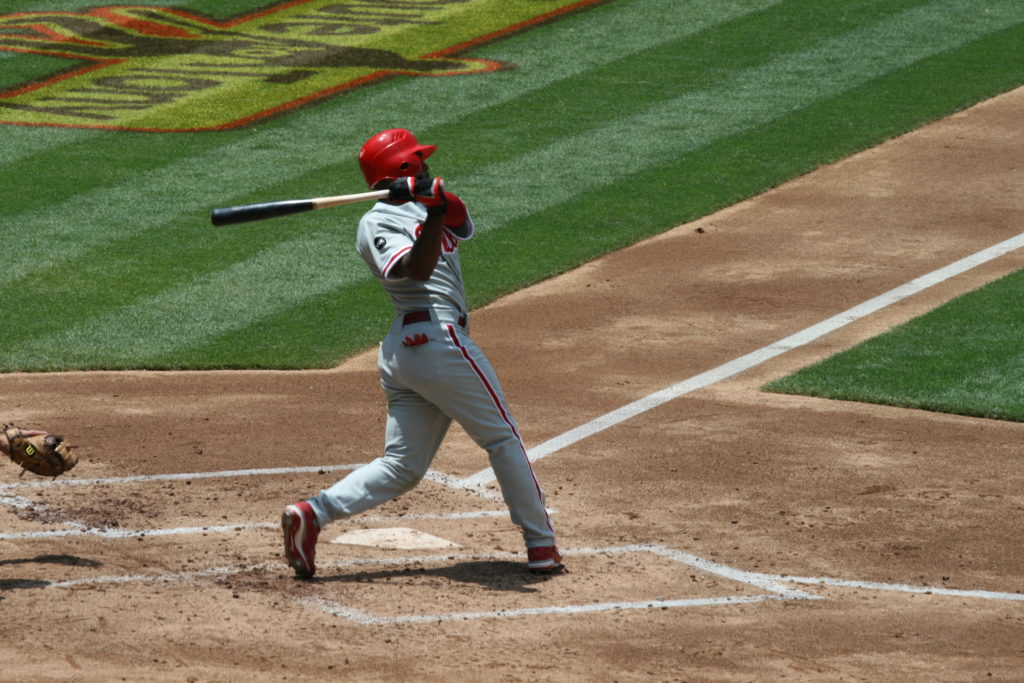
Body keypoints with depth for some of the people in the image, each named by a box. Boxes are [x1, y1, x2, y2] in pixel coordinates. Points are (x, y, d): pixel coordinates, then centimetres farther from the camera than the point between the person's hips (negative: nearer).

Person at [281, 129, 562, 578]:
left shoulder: (422, 206, 21)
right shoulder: (377, 224, -4)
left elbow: (462, 225, 2)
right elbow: (416, 268, -19)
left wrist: (440, 204, -18)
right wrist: (433, 214, -30)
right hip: (439, 338, -9)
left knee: (402, 466, 4)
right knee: (503, 439, 3)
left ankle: (314, 513, -11)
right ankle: (541, 545, 8)